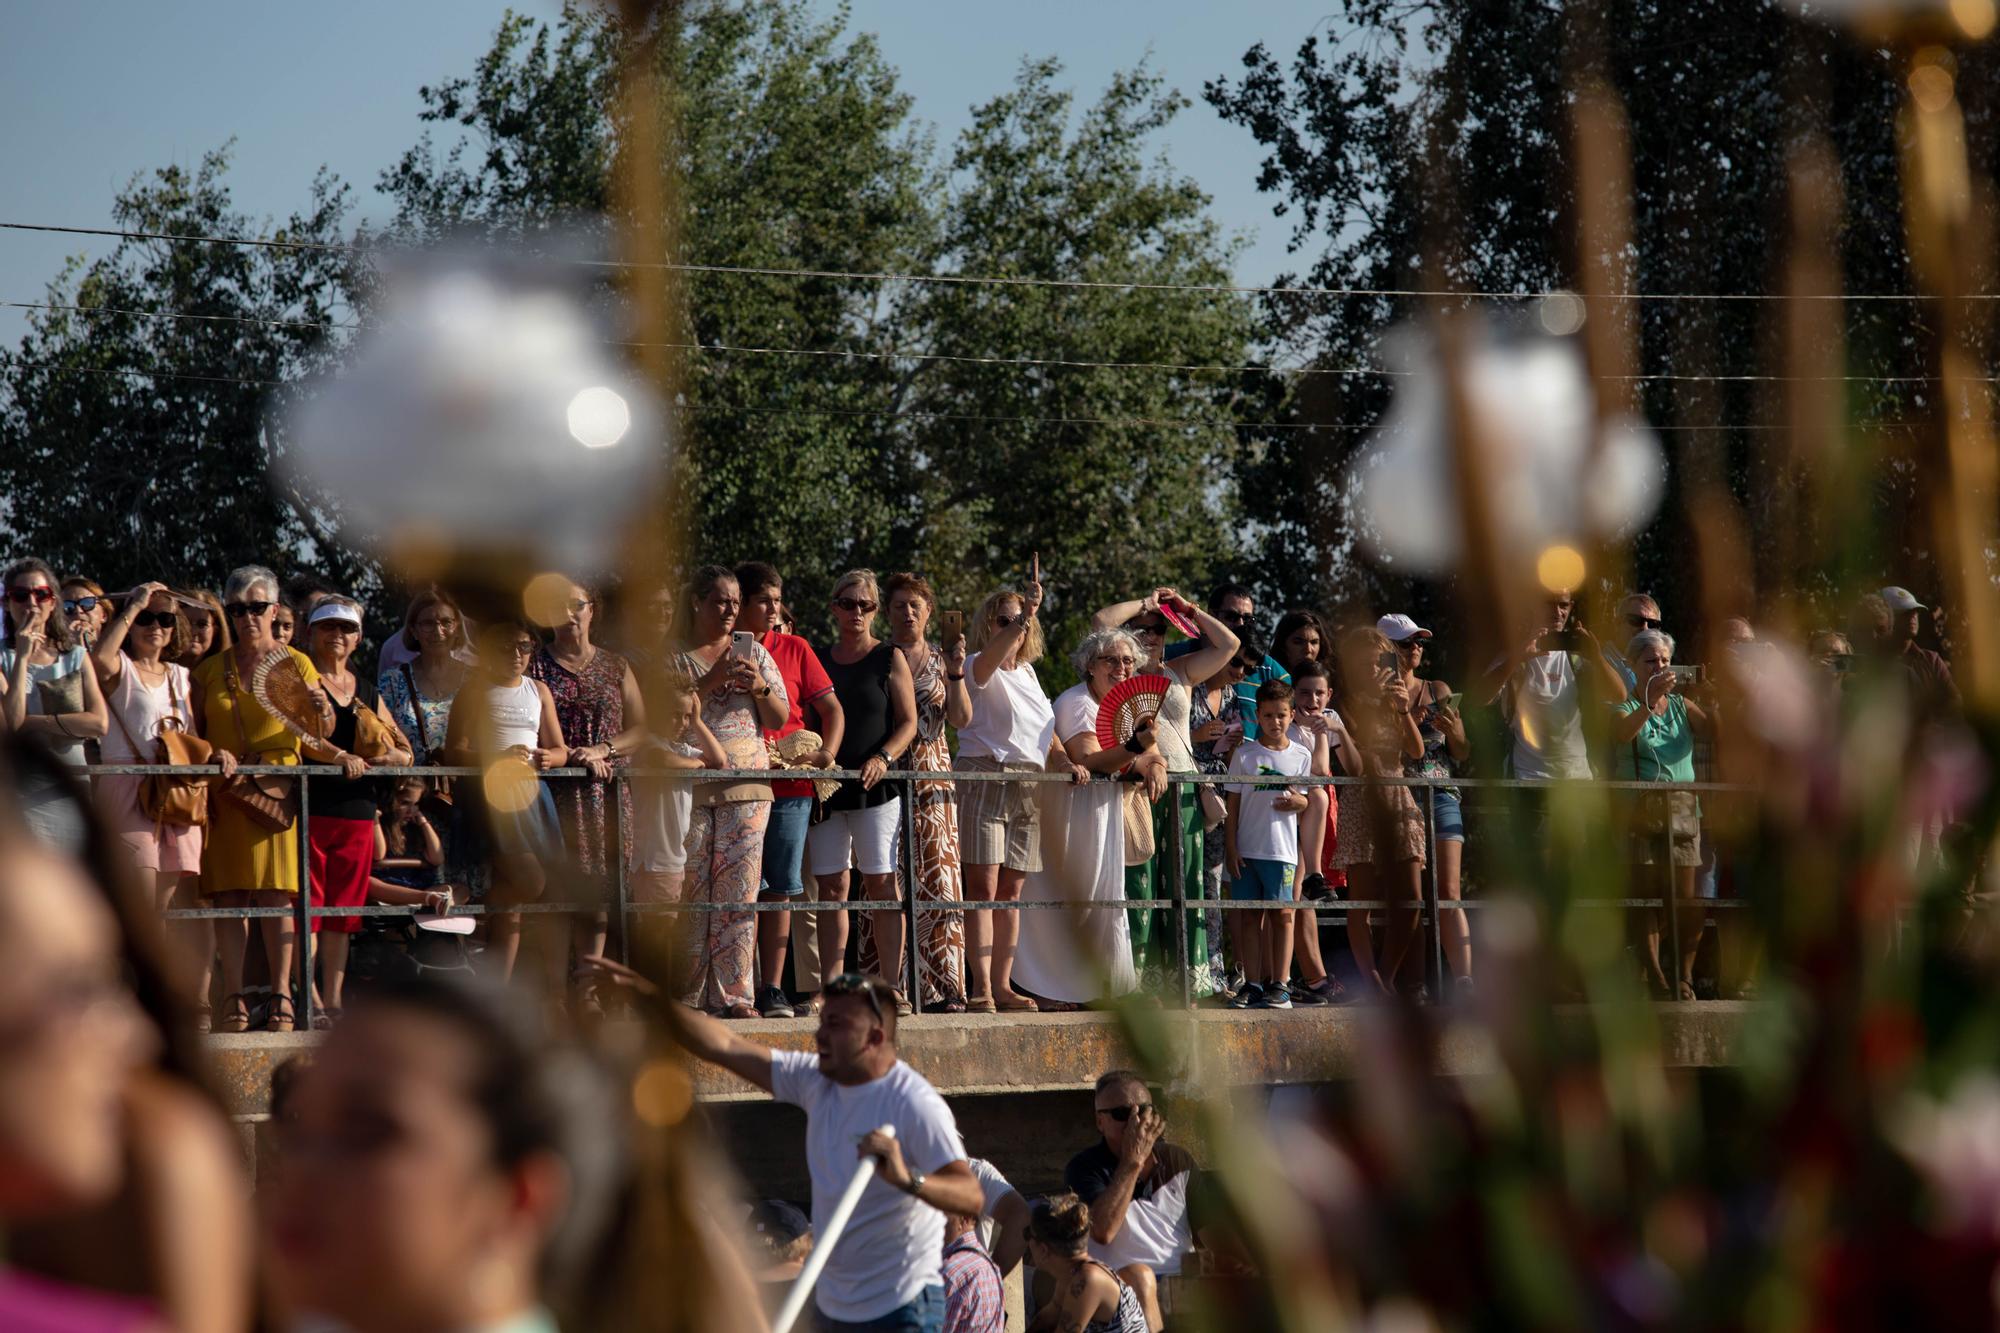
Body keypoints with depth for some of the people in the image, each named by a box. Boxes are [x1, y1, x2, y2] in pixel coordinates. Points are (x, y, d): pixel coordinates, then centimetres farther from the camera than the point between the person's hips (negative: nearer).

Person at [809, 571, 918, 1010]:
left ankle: (892, 986, -9)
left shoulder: (890, 658, 5)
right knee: (831, 887, 0)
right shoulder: (820, 660, 15)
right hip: (827, 785, 3)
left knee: (881, 884, -8)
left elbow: (908, 722, 1)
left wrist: (883, 757, -15)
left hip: (876, 786, -3)